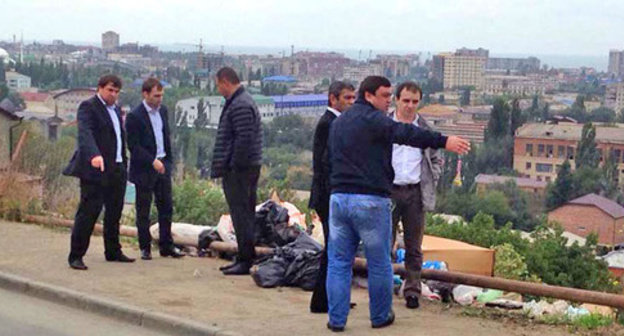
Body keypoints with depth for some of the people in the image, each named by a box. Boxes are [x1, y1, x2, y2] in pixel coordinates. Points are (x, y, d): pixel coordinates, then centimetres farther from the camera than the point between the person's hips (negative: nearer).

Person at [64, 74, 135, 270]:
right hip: (96, 169, -8)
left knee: (114, 213, 14)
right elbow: (85, 133, -24)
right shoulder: (88, 107, -9)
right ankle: (76, 256, -3)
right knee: (88, 212, -8)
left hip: (117, 171, 8)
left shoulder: (116, 110, 19)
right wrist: (94, 155, -41)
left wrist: (124, 164, 15)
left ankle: (113, 252, 25)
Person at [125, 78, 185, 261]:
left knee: (166, 207, 7)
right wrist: (153, 161, -22)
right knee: (143, 211, 3)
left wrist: (168, 160, 13)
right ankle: (145, 248, 11)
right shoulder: (134, 116, -13)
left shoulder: (163, 110, 9)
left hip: (162, 165, 6)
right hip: (144, 169, -6)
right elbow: (133, 146, -16)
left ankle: (166, 245, 15)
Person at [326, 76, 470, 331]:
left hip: (338, 197, 7)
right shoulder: (371, 118, -10)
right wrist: (443, 141, -31)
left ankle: (336, 319, 8)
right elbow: (404, 133, -25)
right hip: (370, 201, -7)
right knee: (379, 263, 7)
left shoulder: (338, 122, 18)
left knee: (338, 262, 9)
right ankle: (380, 317, 18)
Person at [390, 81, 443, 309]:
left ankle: (412, 291, 12)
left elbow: (437, 159, 18)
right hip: (388, 191, -2)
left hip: (415, 193, 2)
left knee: (414, 246, 6)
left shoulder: (425, 130, 9)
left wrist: (431, 181, 6)